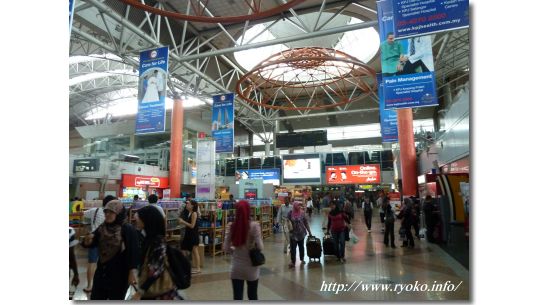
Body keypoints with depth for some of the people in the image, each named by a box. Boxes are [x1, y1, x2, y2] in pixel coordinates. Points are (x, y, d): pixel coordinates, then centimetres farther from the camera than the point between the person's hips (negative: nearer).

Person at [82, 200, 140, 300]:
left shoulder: (128, 229, -16)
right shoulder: (102, 228, 2)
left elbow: (134, 251, -19)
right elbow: (90, 243, 9)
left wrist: (132, 271, -26)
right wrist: (87, 241, -14)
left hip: (119, 274, -6)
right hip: (102, 272, 6)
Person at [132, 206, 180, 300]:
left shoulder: (158, 242, -21)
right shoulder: (149, 238, 6)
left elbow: (156, 270, -23)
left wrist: (140, 292, -21)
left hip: (158, 291, -8)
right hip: (149, 288, 8)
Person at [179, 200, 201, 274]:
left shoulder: (194, 213, -15)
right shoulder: (189, 213, 10)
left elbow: (192, 225, -19)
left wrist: (183, 221, -15)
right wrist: (182, 221, 3)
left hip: (194, 235, -9)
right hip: (189, 235, 9)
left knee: (195, 251, -2)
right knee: (192, 251, 14)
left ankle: (198, 268, 6)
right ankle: (194, 267, 23)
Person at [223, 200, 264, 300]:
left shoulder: (230, 226, -7)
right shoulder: (254, 225, -15)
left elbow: (226, 248, -3)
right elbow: (260, 247, -15)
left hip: (236, 267, 1)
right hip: (251, 267, -1)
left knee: (237, 297, 9)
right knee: (252, 296, 19)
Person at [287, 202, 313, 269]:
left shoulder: (302, 213, -4)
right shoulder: (290, 213, -5)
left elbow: (306, 223, 0)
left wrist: (309, 231, 2)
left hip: (301, 232, 1)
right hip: (293, 233, -1)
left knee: (301, 246, 14)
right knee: (293, 247, -5)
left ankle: (302, 259, 32)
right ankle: (292, 262, -2)